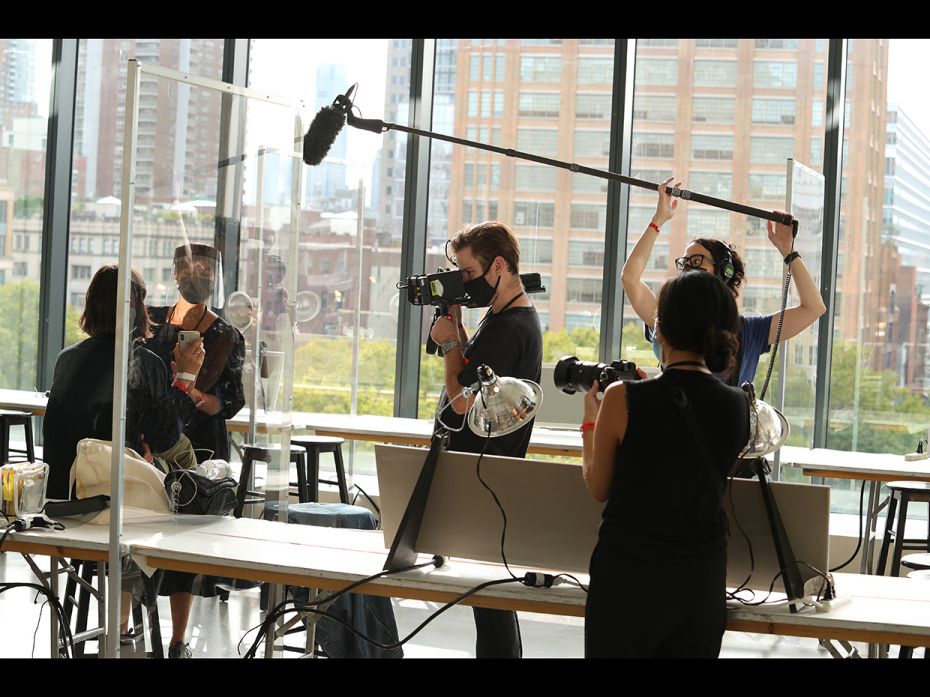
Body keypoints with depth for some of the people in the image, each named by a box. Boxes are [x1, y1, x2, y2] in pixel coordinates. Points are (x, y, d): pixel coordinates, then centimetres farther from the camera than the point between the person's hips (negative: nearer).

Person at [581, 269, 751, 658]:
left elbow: (598, 488, -3)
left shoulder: (624, 399, -16)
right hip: (702, 579, 4)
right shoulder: (738, 407, -4)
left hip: (629, 574, -3)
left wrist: (591, 421, 13)